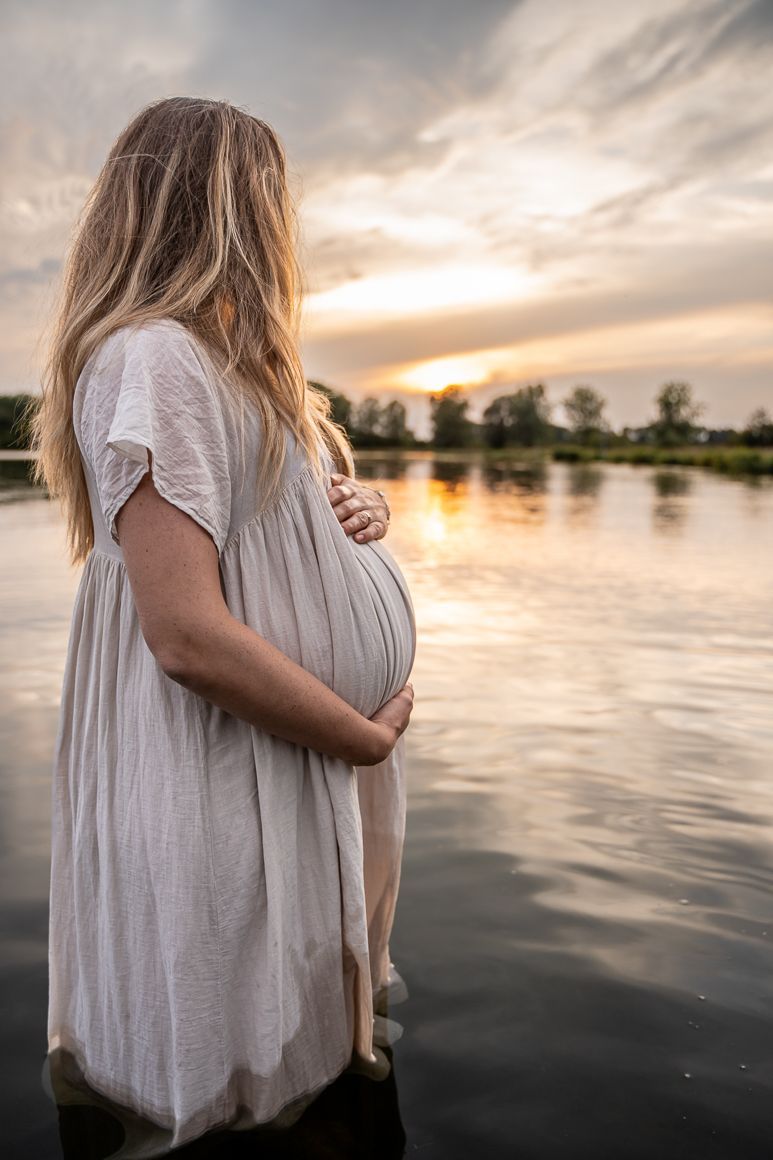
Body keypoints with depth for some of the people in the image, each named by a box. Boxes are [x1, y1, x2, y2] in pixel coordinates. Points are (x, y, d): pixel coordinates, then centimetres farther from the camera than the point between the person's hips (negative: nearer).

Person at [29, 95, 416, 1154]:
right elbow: (187, 634, -26)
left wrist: (360, 504, 0)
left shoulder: (226, 357, 16)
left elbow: (278, 517, 24)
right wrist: (368, 737, -14)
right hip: (222, 778, -10)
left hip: (300, 765, 10)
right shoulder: (151, 355, -18)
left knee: (314, 1045, 24)